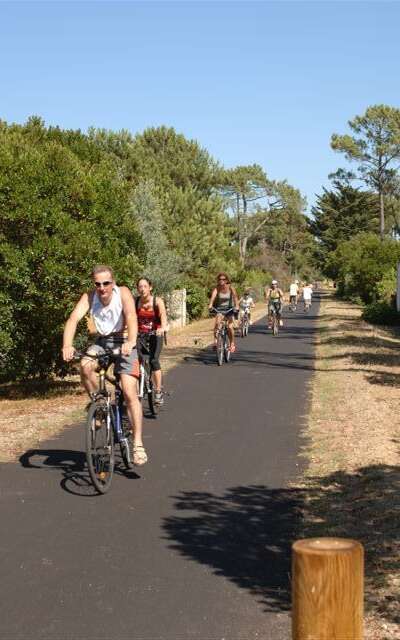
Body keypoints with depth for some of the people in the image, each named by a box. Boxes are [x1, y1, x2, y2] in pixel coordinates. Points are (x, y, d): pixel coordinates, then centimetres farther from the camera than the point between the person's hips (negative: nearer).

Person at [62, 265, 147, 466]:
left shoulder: (123, 293, -18)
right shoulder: (89, 297, -12)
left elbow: (131, 316, -33)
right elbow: (74, 318, -25)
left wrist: (130, 342, -52)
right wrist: (67, 345, -43)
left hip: (123, 343, -3)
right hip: (102, 342, 3)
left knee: (129, 393, -14)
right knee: (85, 366, -29)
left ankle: (138, 444, -8)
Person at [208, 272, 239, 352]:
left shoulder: (230, 288, -13)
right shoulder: (216, 288, -12)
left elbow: (235, 297, -26)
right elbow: (213, 296, -28)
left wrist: (237, 306, -43)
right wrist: (210, 305, -47)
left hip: (229, 308, -1)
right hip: (219, 309, 1)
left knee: (230, 326, -13)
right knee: (217, 323, -26)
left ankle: (232, 344, 6)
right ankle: (215, 341, -19)